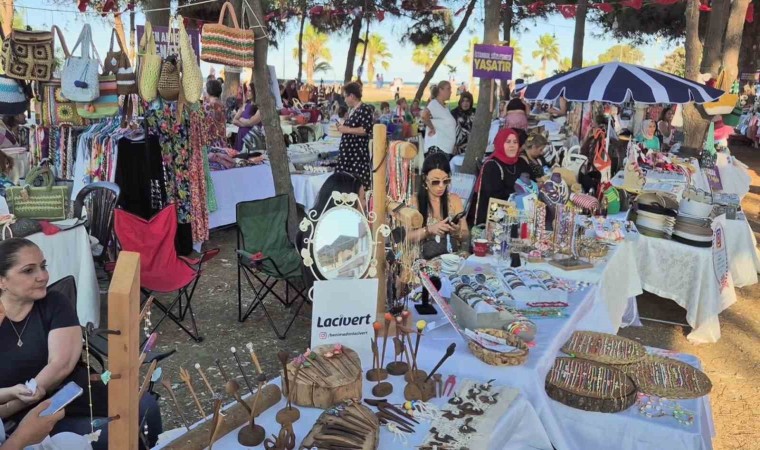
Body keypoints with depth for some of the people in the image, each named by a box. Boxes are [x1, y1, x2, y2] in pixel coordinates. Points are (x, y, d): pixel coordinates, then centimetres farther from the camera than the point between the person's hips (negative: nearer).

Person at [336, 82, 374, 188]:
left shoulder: (365, 109, -10)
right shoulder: (351, 110, 18)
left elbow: (366, 130, -21)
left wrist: (347, 130, -17)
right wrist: (343, 127, 15)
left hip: (358, 153, -9)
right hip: (348, 152, 9)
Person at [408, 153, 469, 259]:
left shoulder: (454, 199, 9)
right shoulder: (414, 201, -1)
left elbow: (466, 237, 9)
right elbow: (405, 237, -8)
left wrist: (458, 233, -12)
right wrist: (429, 230, -20)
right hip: (424, 259, -3)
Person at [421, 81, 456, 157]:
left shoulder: (445, 107, 19)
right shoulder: (434, 104, -10)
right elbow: (424, 115, -29)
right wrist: (432, 128, -17)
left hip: (447, 147, 10)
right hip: (436, 147, -10)